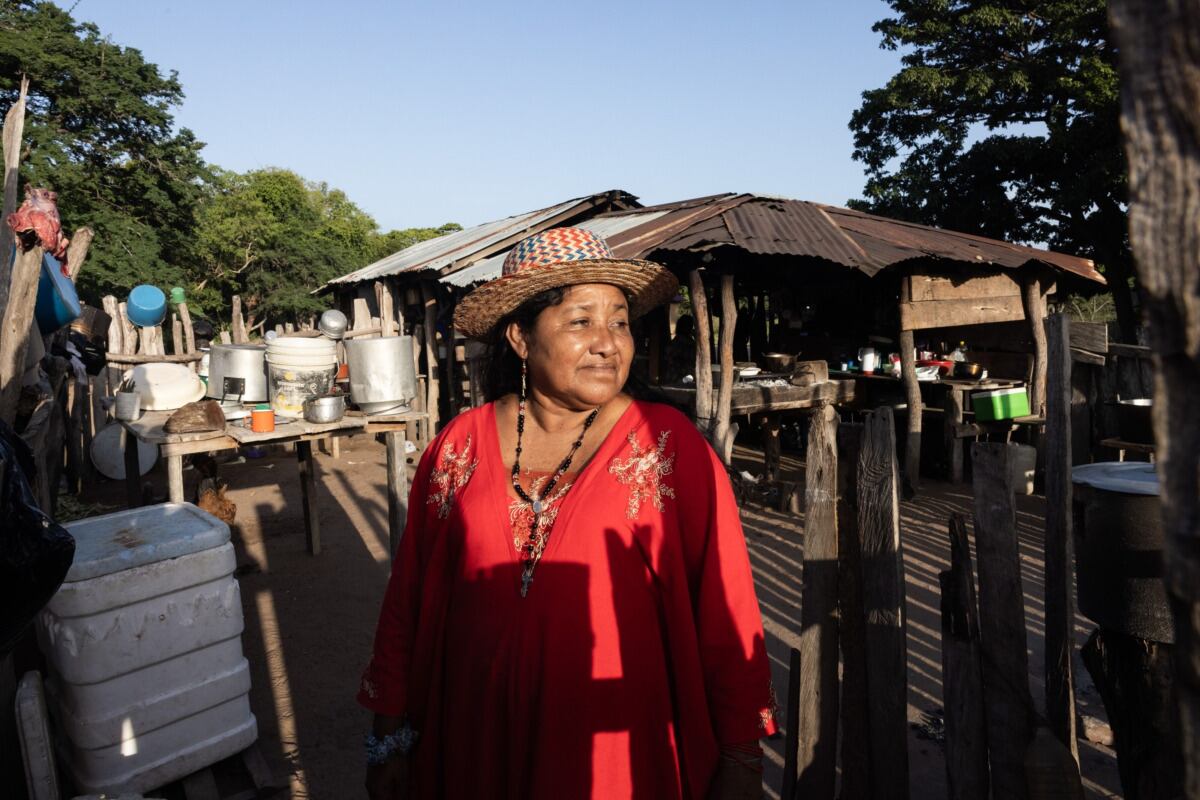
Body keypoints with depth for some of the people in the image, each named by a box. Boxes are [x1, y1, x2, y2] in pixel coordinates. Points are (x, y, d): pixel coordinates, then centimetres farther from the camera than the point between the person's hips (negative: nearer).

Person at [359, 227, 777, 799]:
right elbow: (409, 603, 2)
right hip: (477, 751, 3)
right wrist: (389, 738, 6)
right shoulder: (458, 447, -5)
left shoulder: (671, 447, -12)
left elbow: (725, 614, -10)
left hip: (626, 754, -2)